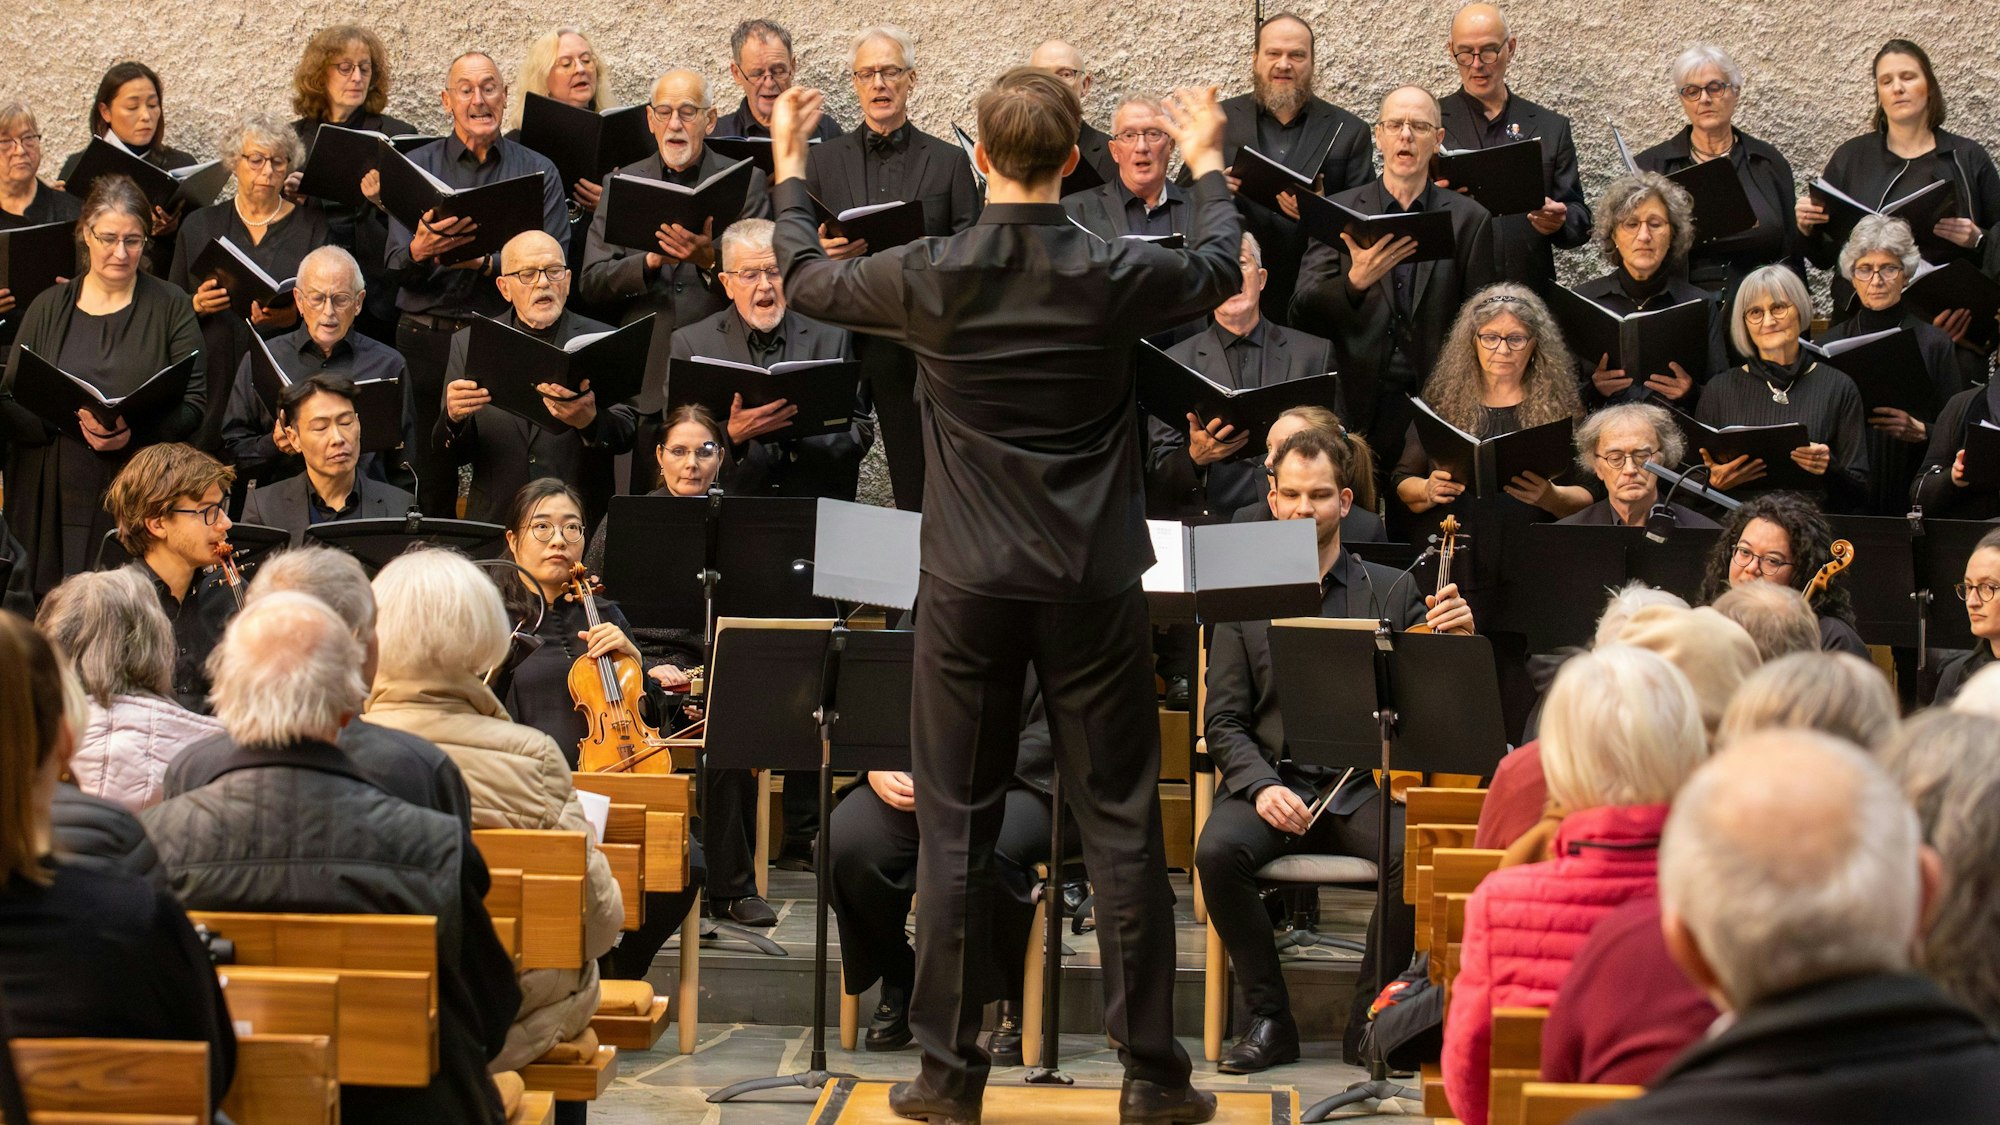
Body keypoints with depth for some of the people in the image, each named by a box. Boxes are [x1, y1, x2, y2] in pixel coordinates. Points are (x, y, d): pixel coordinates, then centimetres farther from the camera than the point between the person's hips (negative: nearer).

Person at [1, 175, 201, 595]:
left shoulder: (170, 305, 6)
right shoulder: (49, 308, 10)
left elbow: (194, 403, -2)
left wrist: (134, 432, -19)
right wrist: (70, 419, -14)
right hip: (57, 497, 1)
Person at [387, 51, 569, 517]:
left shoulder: (539, 172, 9)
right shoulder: (416, 167, 9)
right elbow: (395, 266, 1)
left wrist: (485, 263, -18)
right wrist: (420, 249, -23)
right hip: (428, 339, 1)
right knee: (429, 481, 1)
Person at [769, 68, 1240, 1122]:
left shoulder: (930, 277, -9)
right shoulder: (1116, 276, -9)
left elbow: (805, 279, 11)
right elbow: (1219, 269, 14)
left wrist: (788, 168, 27)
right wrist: (1207, 163, 32)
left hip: (970, 588, 0)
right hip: (1092, 588, 0)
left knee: (955, 827, 8)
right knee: (1121, 827, 6)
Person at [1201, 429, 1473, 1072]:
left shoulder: (1392, 593, 9)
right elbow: (1225, 723, 5)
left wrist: (1456, 639, -18)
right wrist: (1261, 785, -15)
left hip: (1363, 786, 0)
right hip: (1273, 780, 0)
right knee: (1218, 851, -31)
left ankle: (1368, 1019, -11)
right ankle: (1270, 1019, -13)